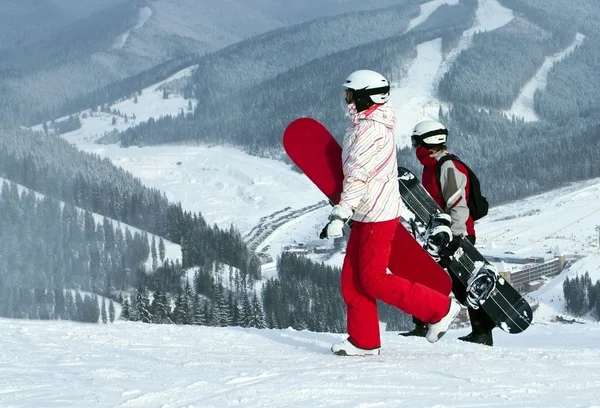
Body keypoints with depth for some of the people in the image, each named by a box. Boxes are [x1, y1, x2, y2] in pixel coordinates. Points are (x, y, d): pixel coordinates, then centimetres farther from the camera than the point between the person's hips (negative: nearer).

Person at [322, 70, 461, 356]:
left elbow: (357, 177, -23)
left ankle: (439, 309, -1)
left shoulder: (370, 130, -17)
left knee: (374, 281, -8)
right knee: (352, 279, 8)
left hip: (377, 217, -10)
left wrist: (339, 214, -27)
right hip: (368, 216, 10)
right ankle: (364, 341, 11)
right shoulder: (376, 125, 16)